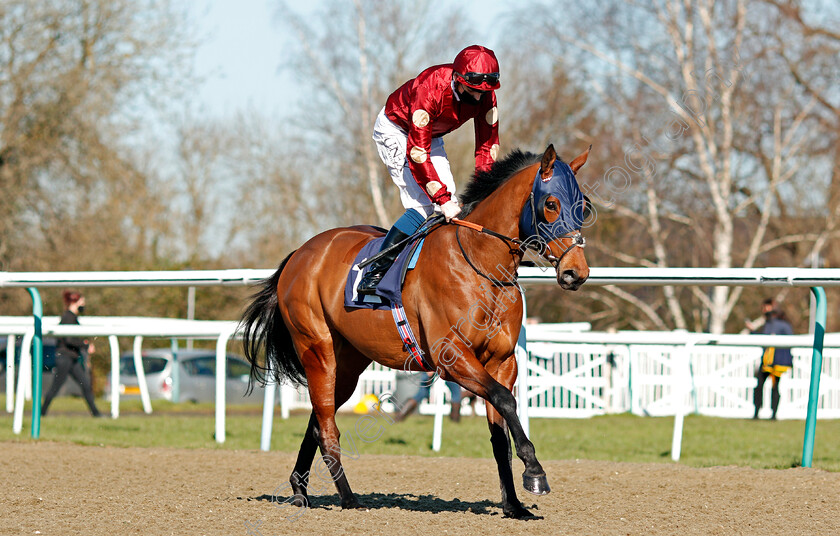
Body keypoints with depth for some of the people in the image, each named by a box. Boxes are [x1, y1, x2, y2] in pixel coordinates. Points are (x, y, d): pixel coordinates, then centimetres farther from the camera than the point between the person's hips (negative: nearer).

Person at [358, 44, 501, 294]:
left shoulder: (485, 94, -21)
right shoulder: (430, 90, -39)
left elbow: (487, 146, -12)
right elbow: (417, 154, -37)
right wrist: (443, 199, -37)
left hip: (431, 135, 7)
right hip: (395, 131, -7)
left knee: (448, 203, -3)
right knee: (424, 205, -20)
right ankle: (375, 271, -20)